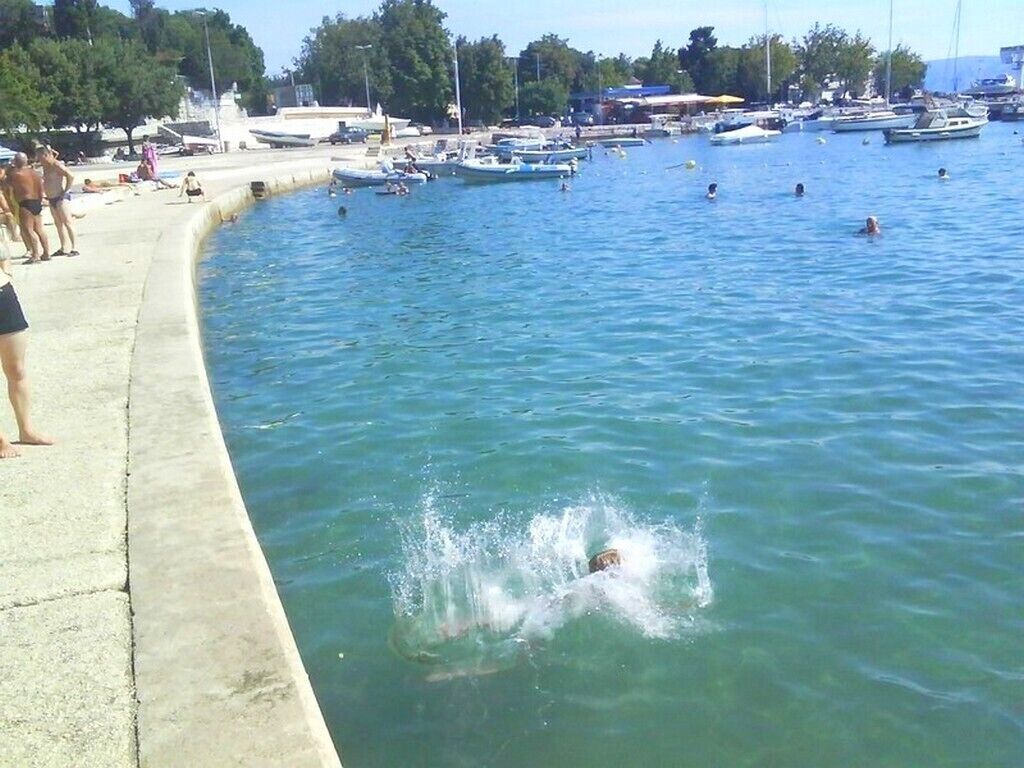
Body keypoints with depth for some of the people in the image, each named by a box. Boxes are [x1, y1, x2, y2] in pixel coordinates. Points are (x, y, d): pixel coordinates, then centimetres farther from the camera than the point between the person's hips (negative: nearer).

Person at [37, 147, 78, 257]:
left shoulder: (56, 165, -14)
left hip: (60, 198, -10)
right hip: (51, 199, 10)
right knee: (58, 223, 11)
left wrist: (65, 191, -20)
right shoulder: (45, 167, 14)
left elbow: (71, 177, -24)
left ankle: (74, 248, -11)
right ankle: (64, 249, 16)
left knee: (67, 223, -10)